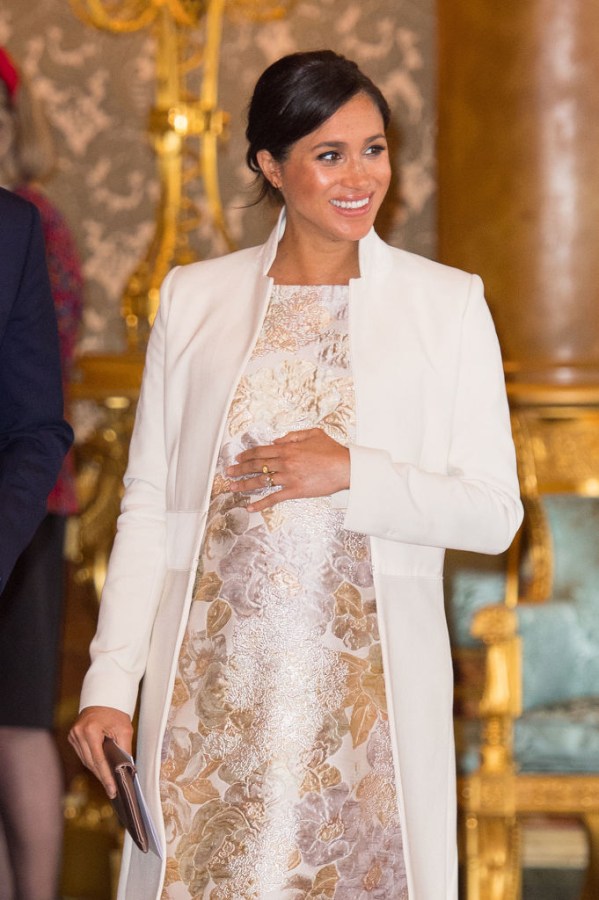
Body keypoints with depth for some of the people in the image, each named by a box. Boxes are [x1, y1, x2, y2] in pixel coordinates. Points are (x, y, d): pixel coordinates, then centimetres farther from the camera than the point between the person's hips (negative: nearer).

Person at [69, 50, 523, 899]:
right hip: (211, 682, 1)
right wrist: (110, 683, 0)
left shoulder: (448, 303, 4)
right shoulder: (194, 298, 7)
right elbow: (147, 506, 6)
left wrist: (352, 474, -13)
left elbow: (494, 512, 1)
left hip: (368, 684, -1)